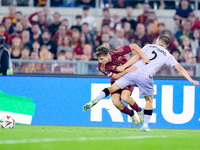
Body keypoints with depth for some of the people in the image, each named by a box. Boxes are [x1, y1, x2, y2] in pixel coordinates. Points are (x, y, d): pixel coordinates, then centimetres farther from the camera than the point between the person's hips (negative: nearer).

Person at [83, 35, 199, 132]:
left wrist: (124, 66, 4)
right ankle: (145, 125, 15)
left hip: (133, 72, 1)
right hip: (145, 77, -1)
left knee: (112, 88, 9)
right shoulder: (168, 56, 15)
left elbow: (137, 57, 7)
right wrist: (191, 80, 14)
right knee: (149, 100, 20)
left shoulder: (149, 46, 18)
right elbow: (180, 68, 10)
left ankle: (96, 99, -15)